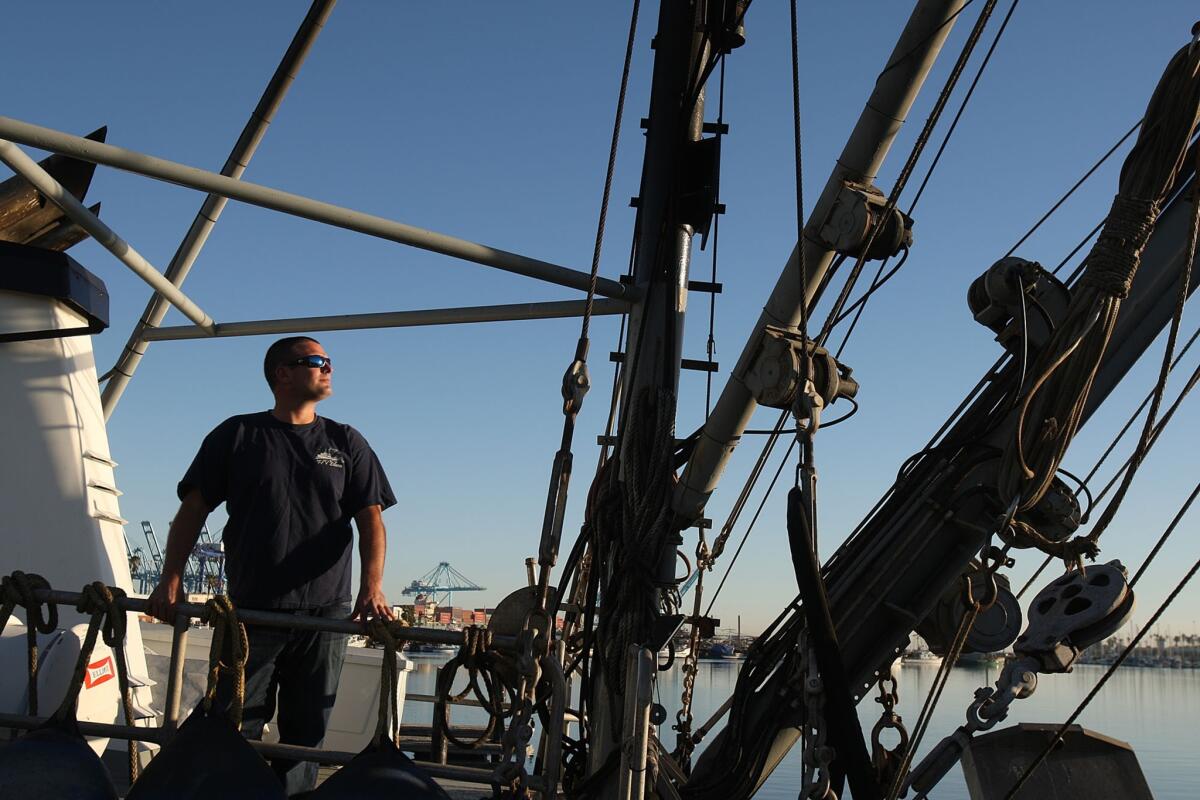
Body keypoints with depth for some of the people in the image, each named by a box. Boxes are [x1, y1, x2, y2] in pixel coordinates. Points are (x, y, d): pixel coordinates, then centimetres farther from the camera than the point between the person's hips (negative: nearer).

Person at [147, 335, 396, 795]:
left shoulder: (346, 444, 11)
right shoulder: (237, 435, 8)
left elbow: (370, 519, 3)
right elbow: (193, 510, 5)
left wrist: (372, 588, -14)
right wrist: (171, 580, -9)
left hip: (326, 616, 1)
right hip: (251, 612, -1)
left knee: (305, 737, 5)